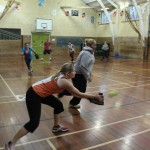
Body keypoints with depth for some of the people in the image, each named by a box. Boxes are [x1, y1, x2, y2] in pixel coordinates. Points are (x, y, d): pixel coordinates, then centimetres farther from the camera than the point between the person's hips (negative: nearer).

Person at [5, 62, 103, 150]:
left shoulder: (62, 76, 2)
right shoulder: (65, 81, -23)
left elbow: (74, 92, 11)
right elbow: (78, 94, -17)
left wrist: (90, 96, 7)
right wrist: (94, 96, -7)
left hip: (41, 93, 10)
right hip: (33, 95, -10)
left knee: (58, 105, 16)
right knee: (34, 123, -13)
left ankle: (56, 127, 36)